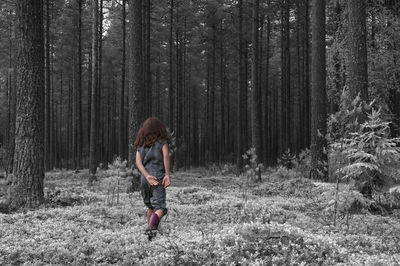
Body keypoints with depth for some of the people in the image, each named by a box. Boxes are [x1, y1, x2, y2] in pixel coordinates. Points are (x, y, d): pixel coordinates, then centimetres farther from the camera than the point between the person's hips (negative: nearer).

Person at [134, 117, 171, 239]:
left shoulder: (140, 144, 15)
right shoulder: (162, 141, 5)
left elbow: (138, 162, 1)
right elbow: (166, 157, -11)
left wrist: (147, 176, -9)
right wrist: (167, 175, -14)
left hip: (144, 178, 4)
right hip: (158, 176, -4)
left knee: (150, 206, 21)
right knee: (160, 207, -9)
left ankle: (149, 227, 21)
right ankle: (151, 226, -33)